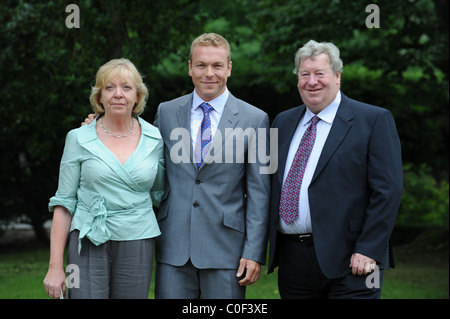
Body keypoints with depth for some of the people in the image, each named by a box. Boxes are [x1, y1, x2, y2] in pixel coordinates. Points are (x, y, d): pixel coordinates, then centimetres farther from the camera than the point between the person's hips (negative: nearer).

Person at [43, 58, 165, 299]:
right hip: (89, 244, -1)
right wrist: (55, 267, -3)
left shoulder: (154, 139, 5)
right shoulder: (79, 139, 1)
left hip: (137, 245, 2)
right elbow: (64, 202, 1)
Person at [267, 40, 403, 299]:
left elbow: (388, 189, -9)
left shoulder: (375, 120, -3)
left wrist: (368, 251, -15)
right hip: (292, 261, 5)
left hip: (348, 262, -5)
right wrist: (269, 244, 7)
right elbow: (272, 185, 17)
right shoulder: (283, 122, 15)